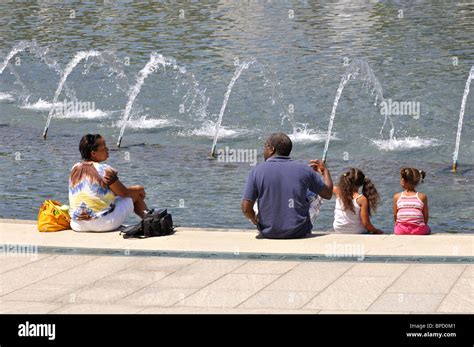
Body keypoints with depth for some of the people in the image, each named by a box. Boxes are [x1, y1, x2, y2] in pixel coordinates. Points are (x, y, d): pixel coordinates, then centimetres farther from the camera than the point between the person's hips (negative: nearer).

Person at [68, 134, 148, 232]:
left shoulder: (74, 169, 4)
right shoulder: (104, 170, -15)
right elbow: (124, 193, -5)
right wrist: (139, 190, 16)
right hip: (104, 224, -6)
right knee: (136, 194, 12)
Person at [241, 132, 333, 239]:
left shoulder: (257, 171, -8)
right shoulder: (304, 169, -4)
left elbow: (246, 208, -12)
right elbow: (328, 194, 9)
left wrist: (255, 220, 12)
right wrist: (325, 171, 27)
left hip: (269, 234, 0)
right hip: (299, 233, 0)